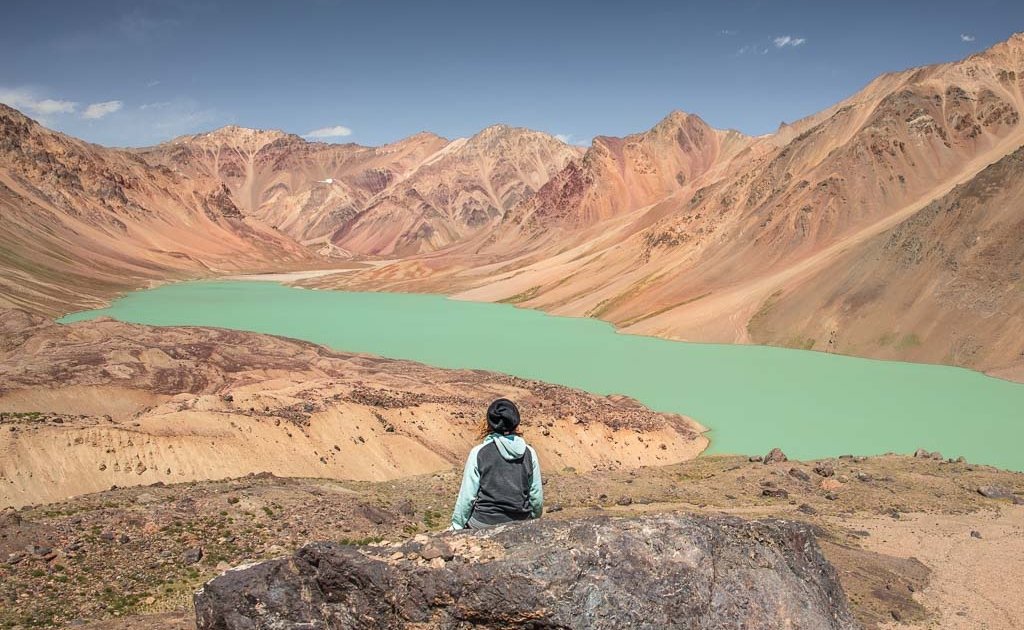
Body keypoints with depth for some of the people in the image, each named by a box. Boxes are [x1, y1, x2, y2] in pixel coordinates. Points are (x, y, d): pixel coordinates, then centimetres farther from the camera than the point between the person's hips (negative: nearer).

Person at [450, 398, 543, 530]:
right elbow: (536, 496, 4)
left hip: (484, 524, -3)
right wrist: (533, 520, 20)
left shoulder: (478, 453, -10)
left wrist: (457, 526, 3)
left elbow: (467, 496, -8)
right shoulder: (529, 453, -2)